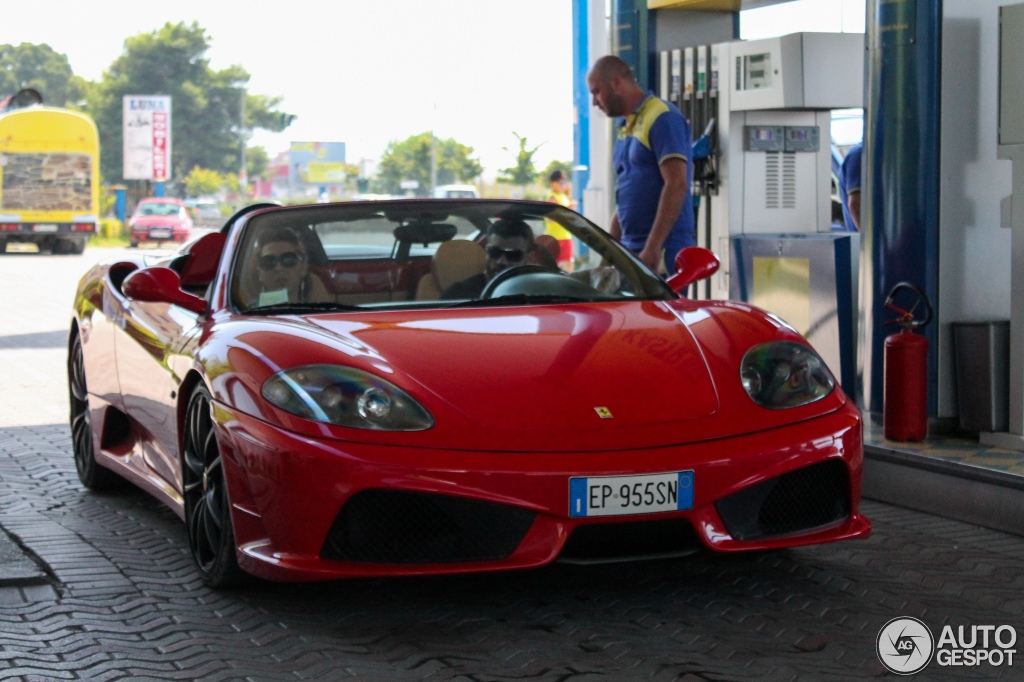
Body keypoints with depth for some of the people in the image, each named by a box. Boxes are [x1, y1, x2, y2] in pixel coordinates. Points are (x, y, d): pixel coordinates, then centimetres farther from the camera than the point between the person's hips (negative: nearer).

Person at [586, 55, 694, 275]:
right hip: (631, 249, 8)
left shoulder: (662, 118, -8)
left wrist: (652, 248, -22)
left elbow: (676, 185, -17)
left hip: (663, 250, -8)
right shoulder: (626, 126, 20)